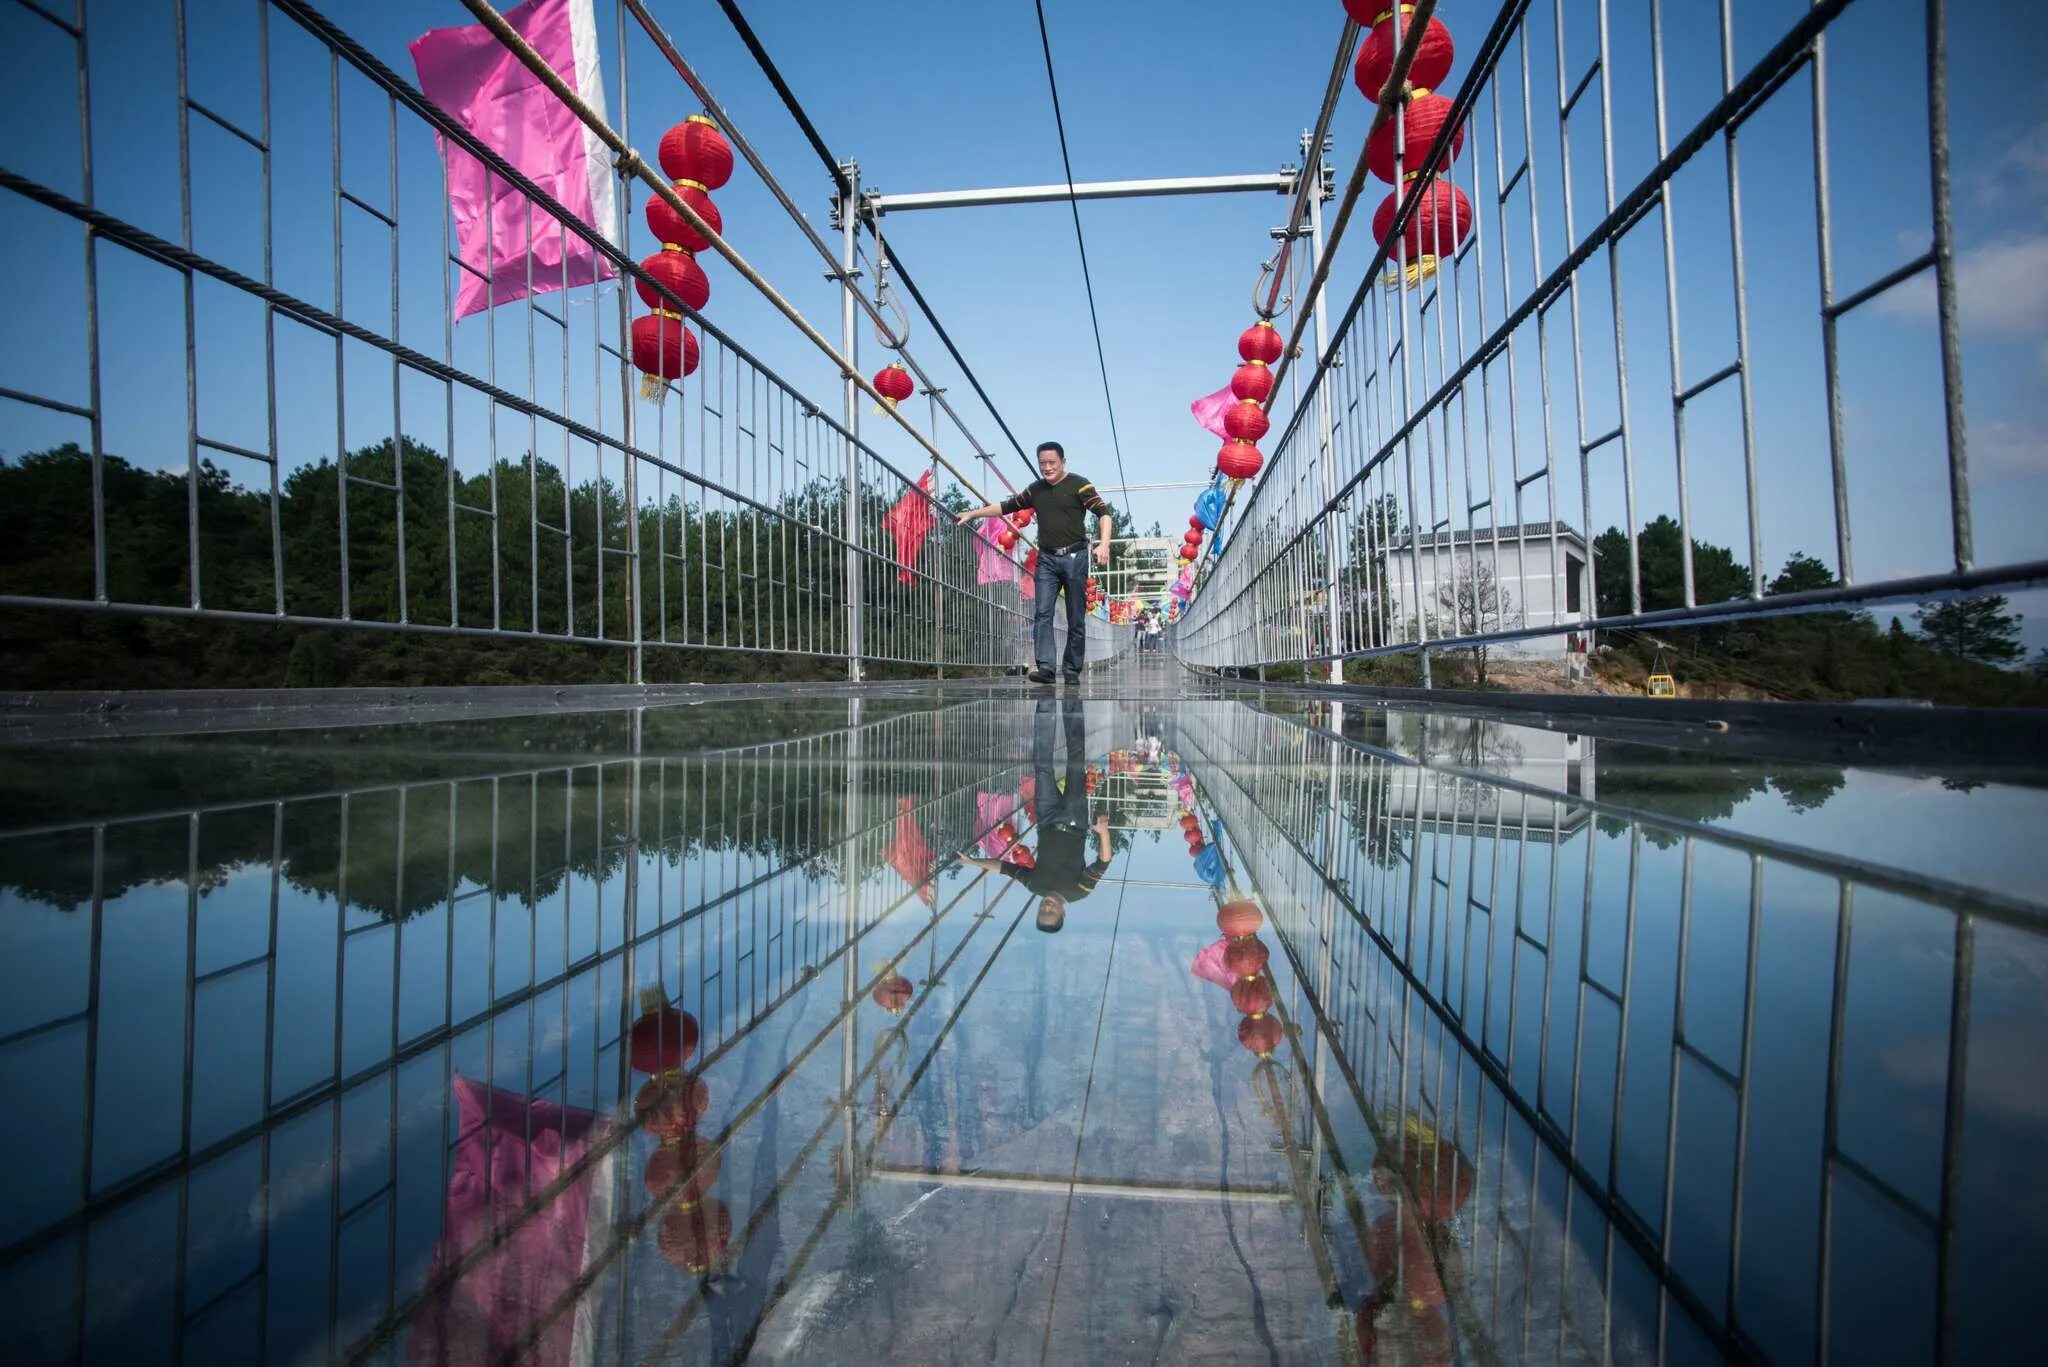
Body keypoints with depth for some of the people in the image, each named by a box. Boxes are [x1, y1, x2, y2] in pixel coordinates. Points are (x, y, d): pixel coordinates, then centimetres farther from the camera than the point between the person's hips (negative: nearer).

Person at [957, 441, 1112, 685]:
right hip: (1046, 558, 4)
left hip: (1075, 557, -4)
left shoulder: (1078, 485, -1)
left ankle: (1072, 671, 7)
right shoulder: (1035, 490, 15)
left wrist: (1104, 544, -23)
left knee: (1076, 619, 0)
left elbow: (1103, 512, -9)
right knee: (1042, 613, -10)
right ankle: (1045, 667, -16)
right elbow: (1006, 507, 22)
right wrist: (973, 513, 19)